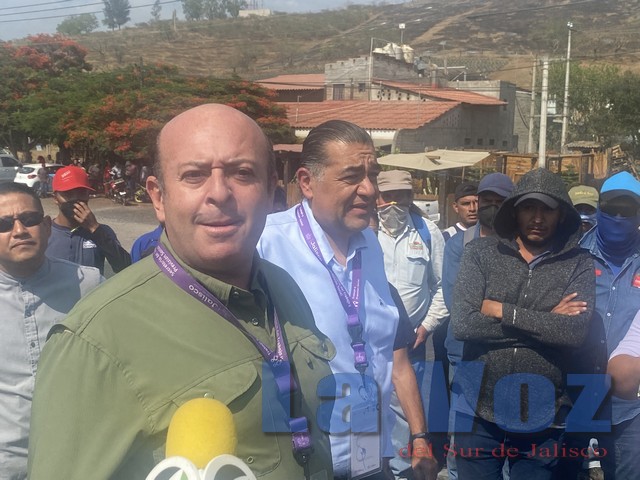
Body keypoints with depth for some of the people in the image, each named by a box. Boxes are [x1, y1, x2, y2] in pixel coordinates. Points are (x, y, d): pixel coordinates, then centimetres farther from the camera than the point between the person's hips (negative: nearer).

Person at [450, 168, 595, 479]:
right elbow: (461, 324, -15)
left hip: (542, 418, 0)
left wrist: (502, 311, -13)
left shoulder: (578, 264, -3)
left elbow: (576, 332, -18)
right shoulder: (480, 253, -3)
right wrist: (546, 323, -13)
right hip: (479, 410, 1)